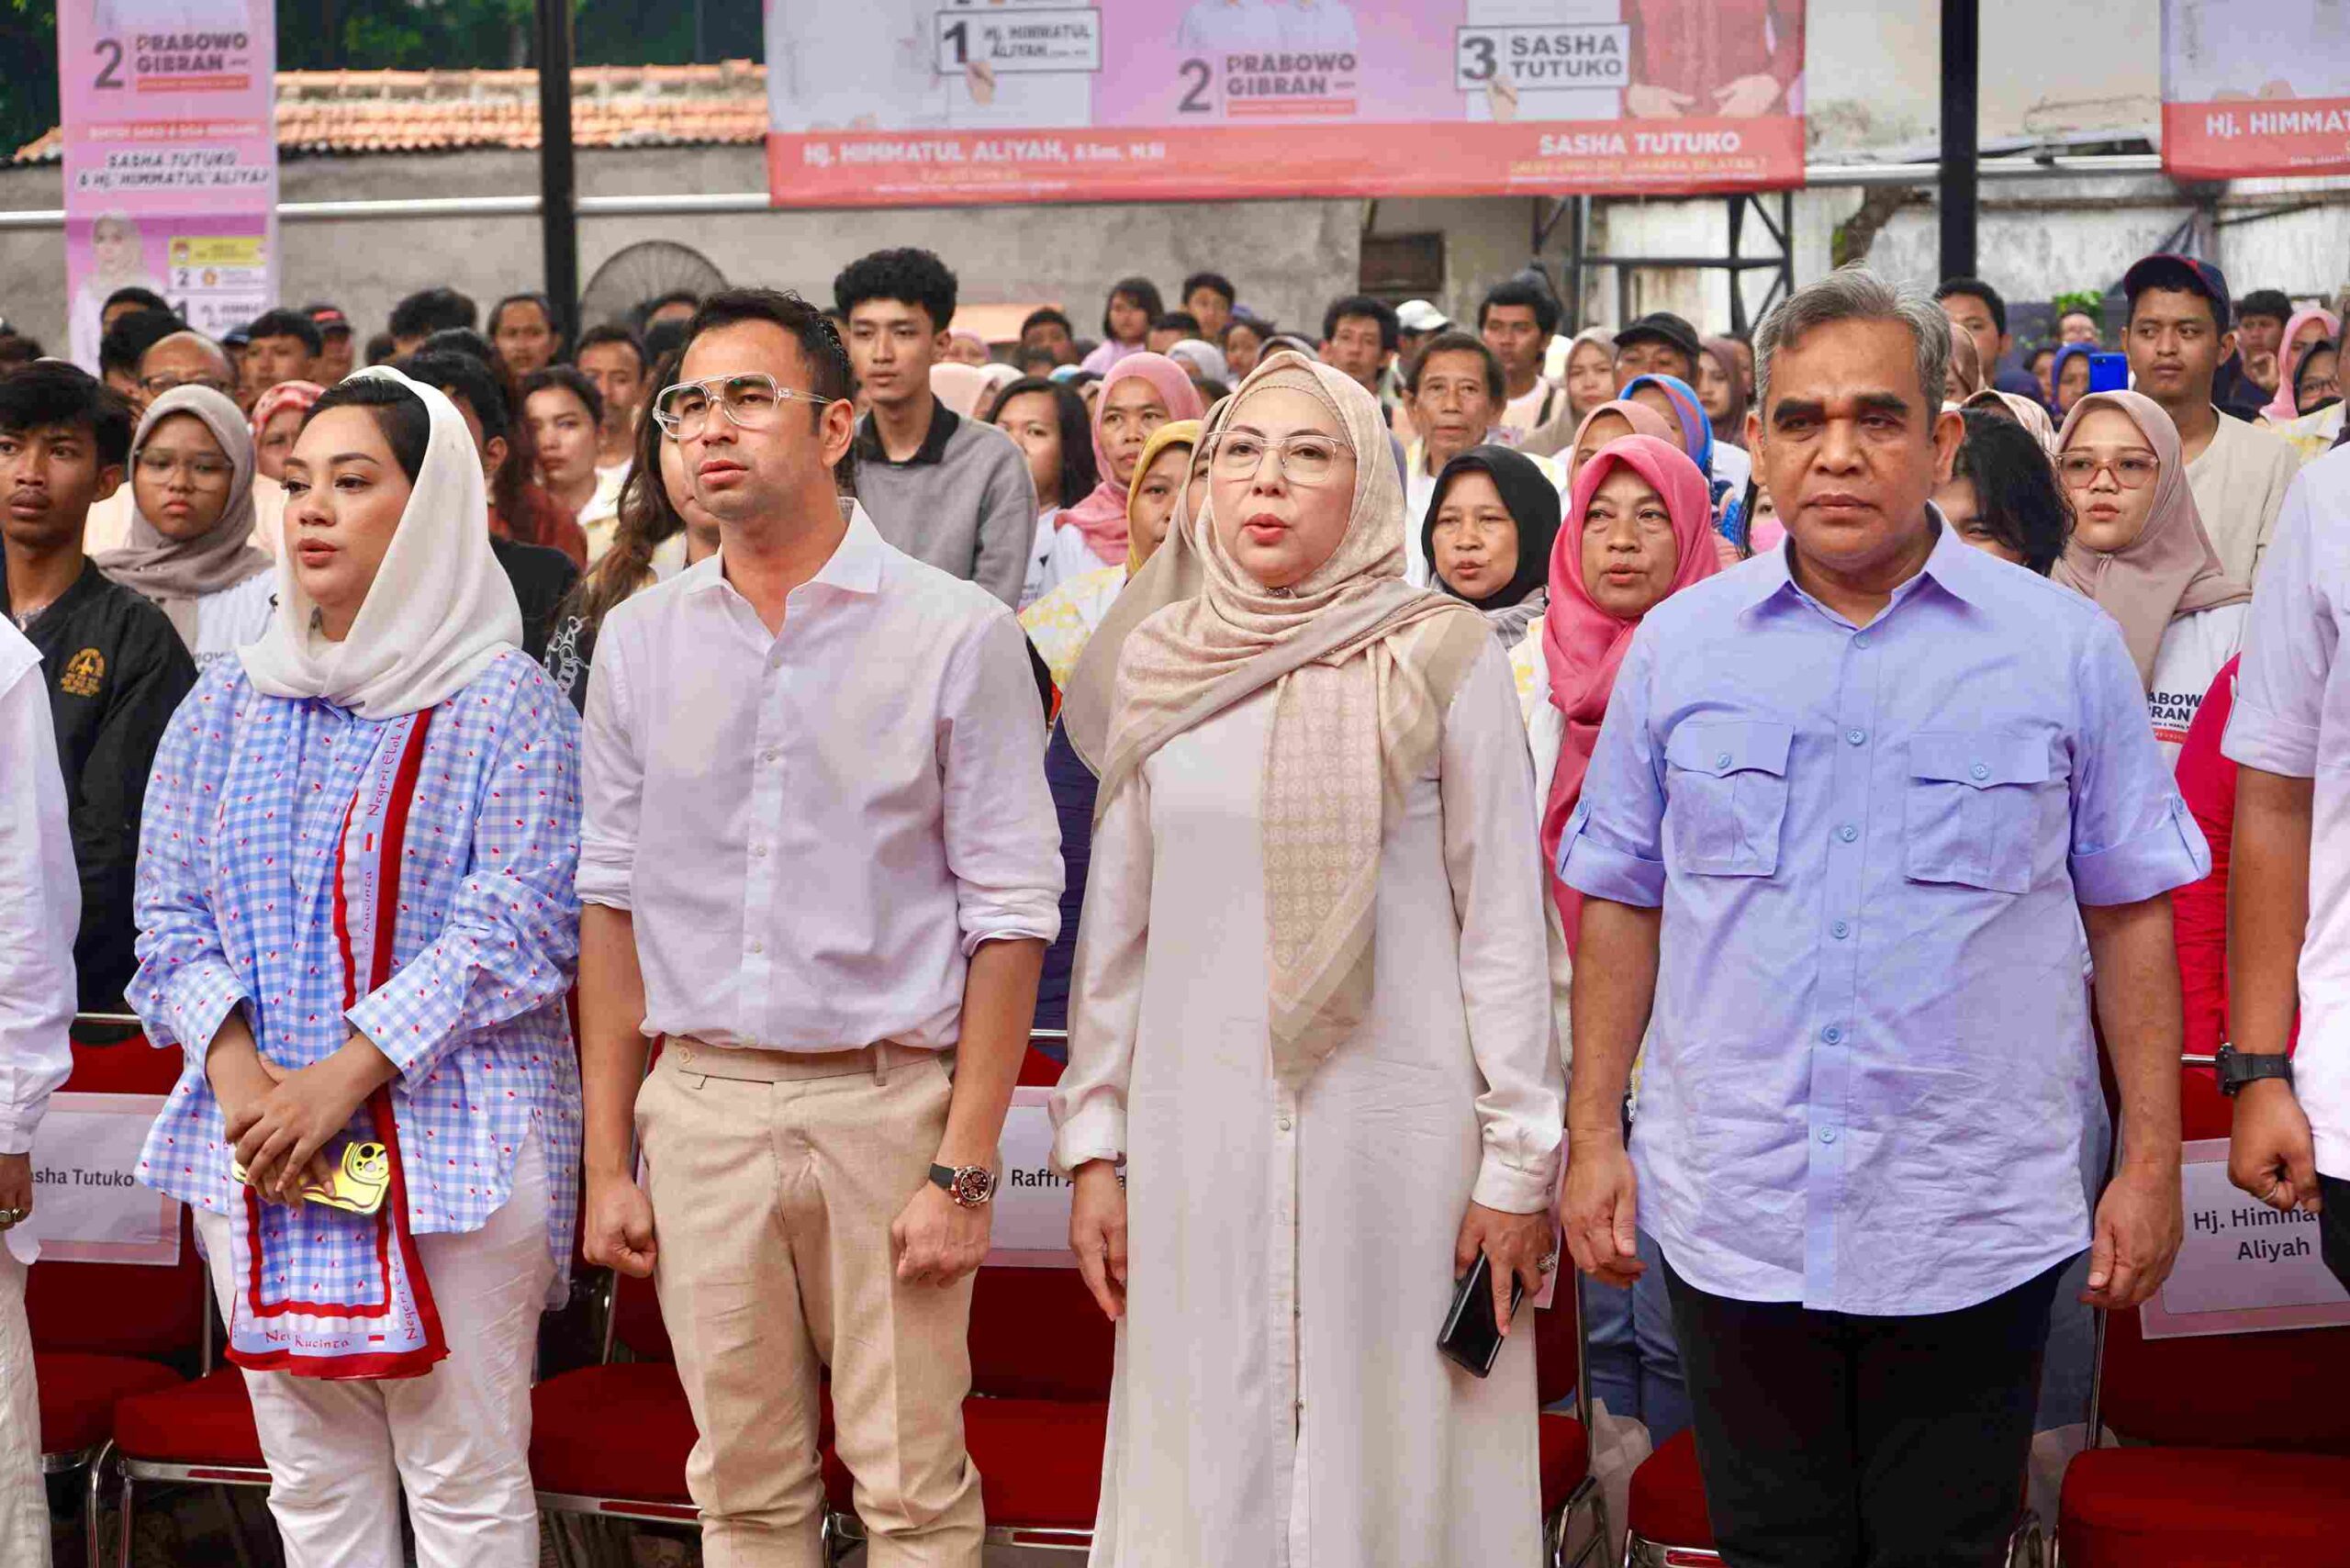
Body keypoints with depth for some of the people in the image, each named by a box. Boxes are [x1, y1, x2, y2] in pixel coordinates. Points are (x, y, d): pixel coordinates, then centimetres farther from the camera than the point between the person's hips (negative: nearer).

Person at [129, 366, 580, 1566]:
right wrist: (235, 1065, -9)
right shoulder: (228, 705, 13)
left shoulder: (503, 704, -3)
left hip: (447, 1141, -5)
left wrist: (347, 1077, -17)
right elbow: (171, 911, 9)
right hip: (256, 1146, 5)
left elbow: (519, 923, -11)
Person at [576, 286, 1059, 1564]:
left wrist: (963, 1170, -10)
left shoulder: (956, 634, -4)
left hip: (887, 1101, -3)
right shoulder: (639, 640, 7)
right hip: (703, 1108, 3)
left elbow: (1010, 916, -5)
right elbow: (611, 903, 10)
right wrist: (607, 1161, 6)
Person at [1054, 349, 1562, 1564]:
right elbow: (1117, 924, 10)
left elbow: (1504, 922, -3)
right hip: (1196, 1130, 3)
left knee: (1391, 1457, 2)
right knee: (1208, 1457, 8)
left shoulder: (1442, 663, -4)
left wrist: (1520, 1159, -6)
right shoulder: (1162, 665, 6)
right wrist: (1093, 1144, 8)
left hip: (1393, 1129, -3)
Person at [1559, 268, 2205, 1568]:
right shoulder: (1681, 644, 5)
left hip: (1973, 1227, -1)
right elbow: (1621, 902, 9)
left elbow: (2129, 913, 3)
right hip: (1732, 1214, 2)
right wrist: (1592, 1137, 6)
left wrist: (2150, 1163, 0)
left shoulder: (2062, 648, 0)